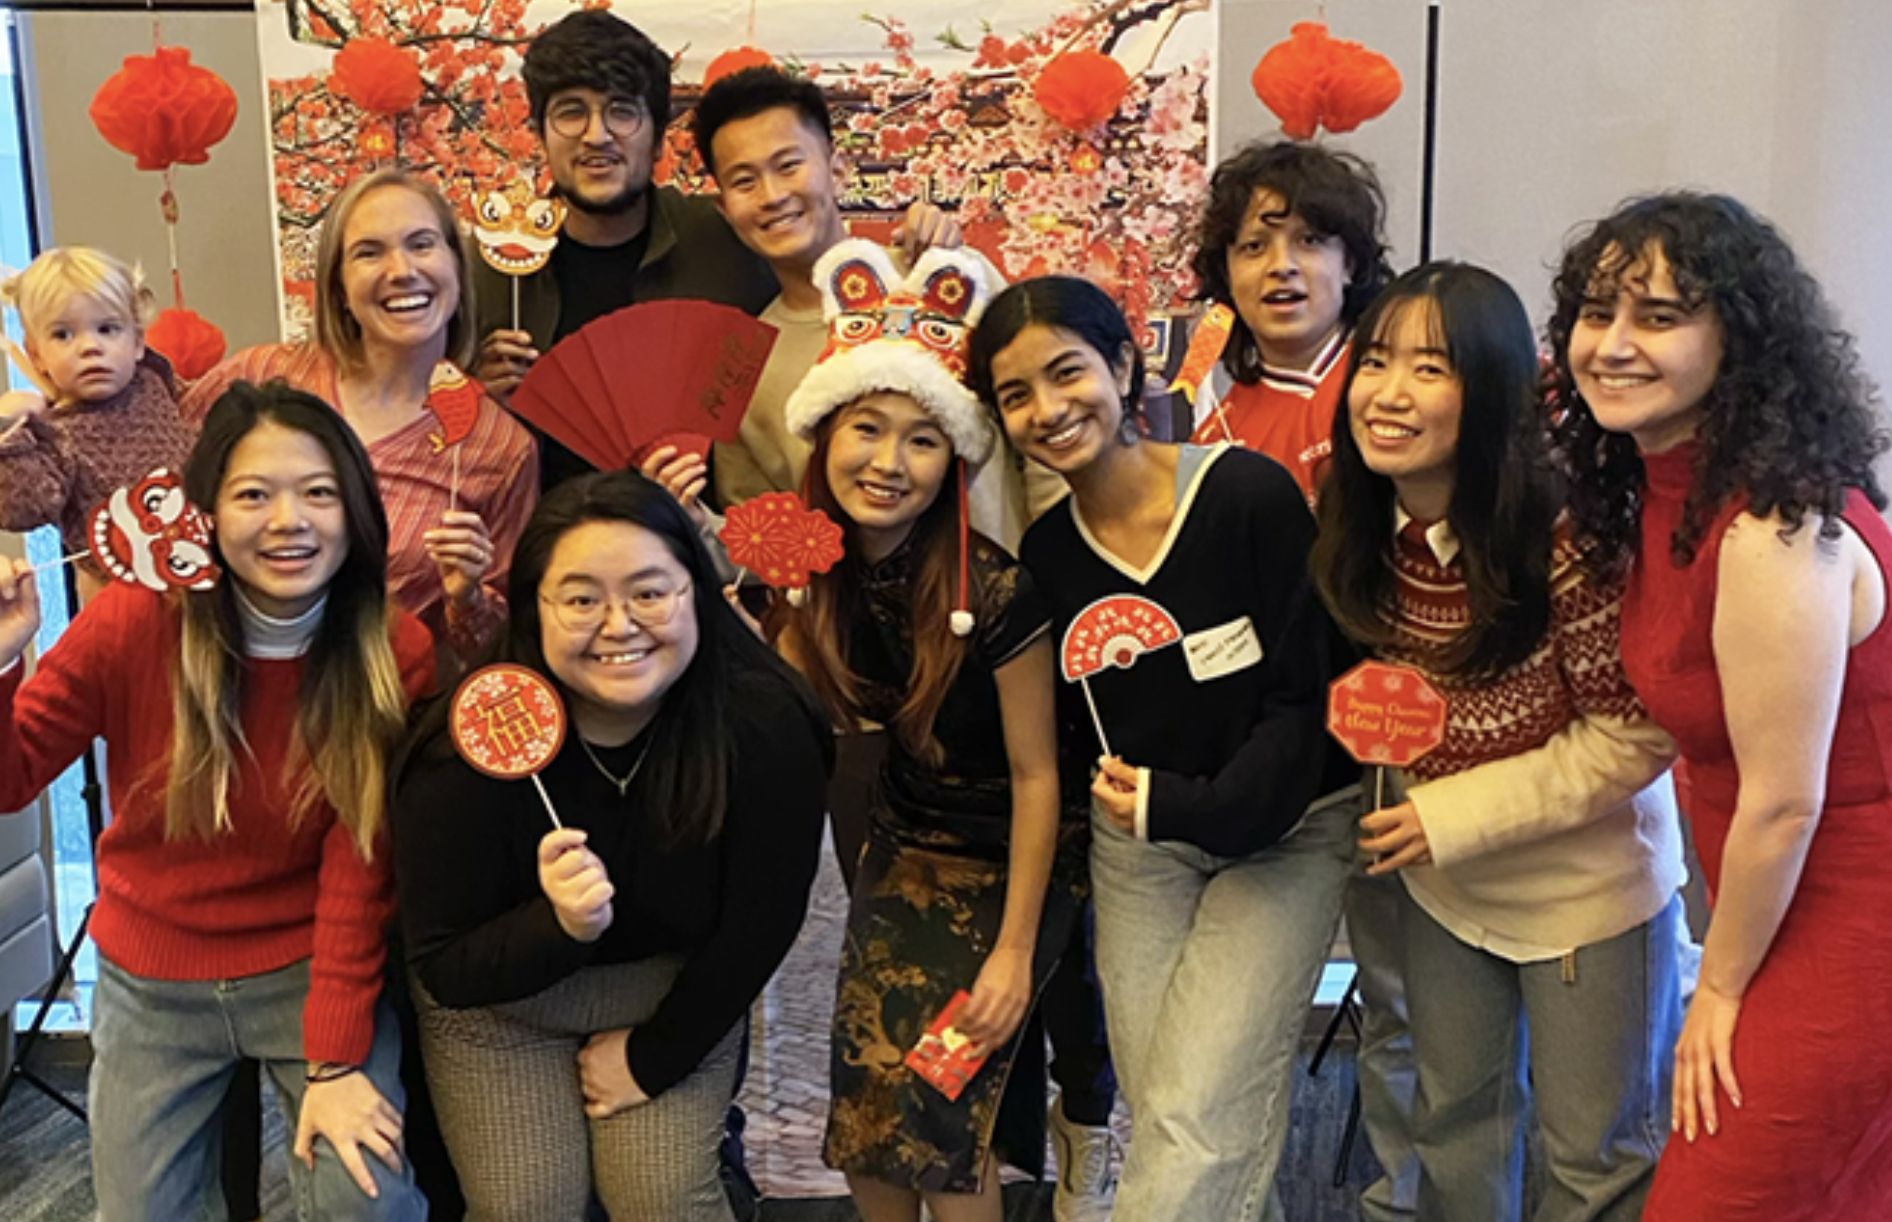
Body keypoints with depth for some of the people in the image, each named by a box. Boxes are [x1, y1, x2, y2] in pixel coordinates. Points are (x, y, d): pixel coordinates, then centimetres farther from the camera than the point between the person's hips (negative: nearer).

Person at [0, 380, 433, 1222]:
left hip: (319, 972, -1)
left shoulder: (396, 656, -16)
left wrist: (335, 1061, -16)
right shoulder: (134, 623, -15)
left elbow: (359, 868, -14)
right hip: (152, 984, 1)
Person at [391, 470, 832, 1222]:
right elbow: (443, 969, -20)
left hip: (683, 991, 1)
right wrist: (560, 926, -39)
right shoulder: (469, 748, -29)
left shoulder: (767, 726, -27)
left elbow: (761, 921, -13)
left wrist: (656, 1053, -6)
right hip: (500, 999, 0)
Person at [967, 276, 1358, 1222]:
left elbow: (1309, 693, -16)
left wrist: (1197, 808, -21)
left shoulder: (1249, 492, -17)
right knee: (1162, 1117, 5)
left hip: (1282, 831, -4)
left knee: (1196, 1122, -11)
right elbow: (1072, 729, 7)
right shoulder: (1044, 552, -3)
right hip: (1138, 847, 4)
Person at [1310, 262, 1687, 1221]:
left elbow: (1637, 736, -23)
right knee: (1455, 1120, 24)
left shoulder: (1566, 538, -29)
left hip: (1585, 891, -5)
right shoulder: (1367, 529, -9)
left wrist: (1453, 816, -23)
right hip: (1444, 886, 6)